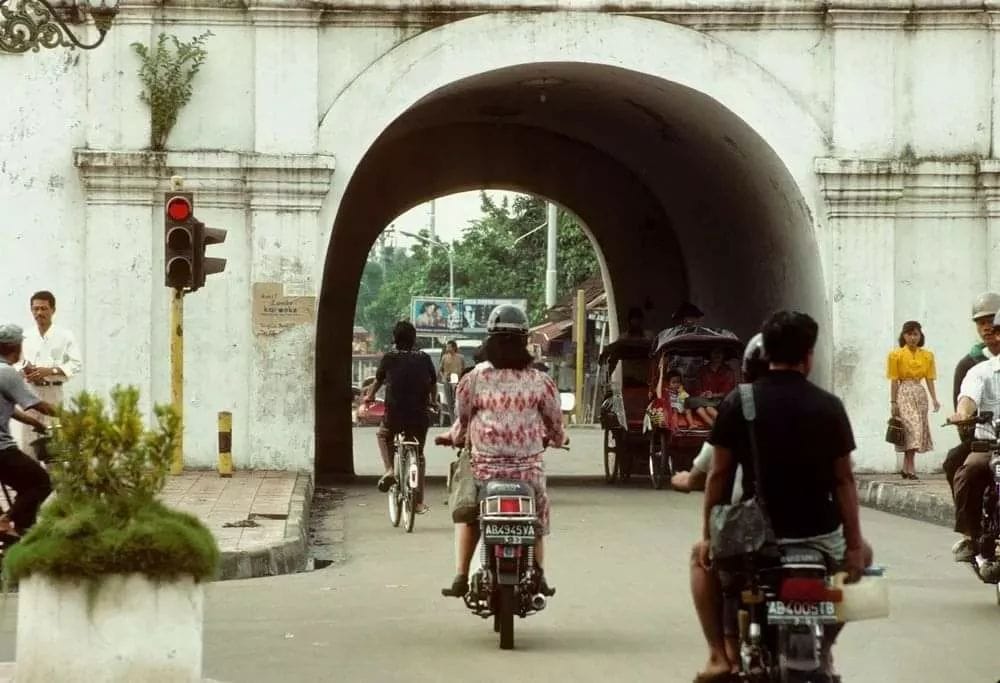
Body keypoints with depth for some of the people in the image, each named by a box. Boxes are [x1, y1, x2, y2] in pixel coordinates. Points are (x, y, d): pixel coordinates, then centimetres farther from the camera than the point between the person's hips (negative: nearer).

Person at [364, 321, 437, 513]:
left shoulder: (389, 358, 0)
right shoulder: (424, 359, 4)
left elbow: (378, 380, 15)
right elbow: (433, 384, 15)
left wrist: (369, 396, 36)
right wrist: (433, 401, 36)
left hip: (394, 414, -2)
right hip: (420, 415, 2)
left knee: (383, 436, 31)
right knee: (419, 455, 19)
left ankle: (389, 470, 8)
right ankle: (419, 502, 17)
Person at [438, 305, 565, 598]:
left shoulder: (473, 379, -5)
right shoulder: (541, 382, -2)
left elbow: (462, 420, 6)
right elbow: (556, 426, 8)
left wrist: (451, 437, 28)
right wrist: (555, 438, 31)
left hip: (485, 468, 0)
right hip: (529, 469, 0)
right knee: (537, 517, 26)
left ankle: (461, 576, 13)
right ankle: (538, 572, 13)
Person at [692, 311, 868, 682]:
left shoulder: (737, 403, -5)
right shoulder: (829, 407, -4)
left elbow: (719, 475, -3)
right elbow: (843, 479, -2)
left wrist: (708, 535, 8)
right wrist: (855, 544, 4)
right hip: (819, 533, 1)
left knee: (705, 560, 30)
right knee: (859, 557, 33)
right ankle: (823, 649, 27)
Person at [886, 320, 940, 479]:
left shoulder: (927, 356, 9)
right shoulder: (896, 355, -1)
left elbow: (929, 379, 7)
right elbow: (894, 381, -2)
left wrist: (934, 399, -3)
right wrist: (893, 402, -6)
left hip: (920, 395, 5)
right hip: (904, 394, -4)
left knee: (919, 430, 5)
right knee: (911, 428, -15)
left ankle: (906, 468, 14)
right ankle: (911, 468, -18)